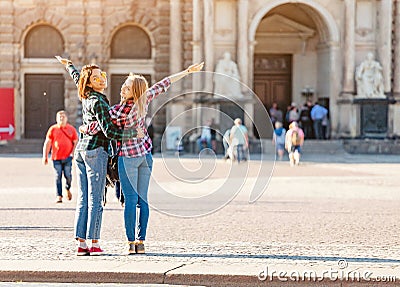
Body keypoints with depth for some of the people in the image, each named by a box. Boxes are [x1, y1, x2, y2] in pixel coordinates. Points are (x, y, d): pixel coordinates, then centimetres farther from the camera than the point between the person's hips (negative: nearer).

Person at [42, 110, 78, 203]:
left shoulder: (71, 129, 7)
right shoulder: (53, 129, 6)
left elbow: (76, 142, 10)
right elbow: (47, 143, 8)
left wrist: (73, 153, -3)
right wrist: (45, 156, 4)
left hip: (68, 157, 0)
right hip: (56, 157, 0)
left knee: (68, 175, -3)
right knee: (58, 177, -2)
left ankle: (68, 188, 28)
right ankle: (59, 196, 1)